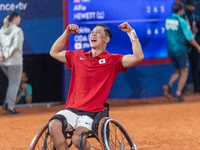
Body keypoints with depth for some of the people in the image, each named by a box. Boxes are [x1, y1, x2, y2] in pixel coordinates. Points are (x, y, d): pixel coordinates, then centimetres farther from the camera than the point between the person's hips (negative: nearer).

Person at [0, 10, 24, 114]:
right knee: (14, 84, 1)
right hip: (14, 60, -6)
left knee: (13, 83, 21)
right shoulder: (17, 30, -8)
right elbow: (16, 46, -17)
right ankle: (10, 107, -1)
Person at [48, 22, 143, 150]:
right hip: (71, 110, 4)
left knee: (77, 139, -29)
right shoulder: (77, 56, 17)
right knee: (53, 126, -28)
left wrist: (131, 33, -6)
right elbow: (54, 52, 28)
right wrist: (67, 33, 19)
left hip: (92, 114, -3)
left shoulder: (113, 60, 5)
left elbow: (138, 57, -8)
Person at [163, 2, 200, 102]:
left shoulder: (167, 20, 4)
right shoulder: (181, 21, -14)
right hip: (180, 49, -6)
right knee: (184, 72, 4)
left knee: (177, 71, 18)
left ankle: (169, 85, -9)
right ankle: (178, 94, -5)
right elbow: (189, 37, -12)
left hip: (170, 50, 6)